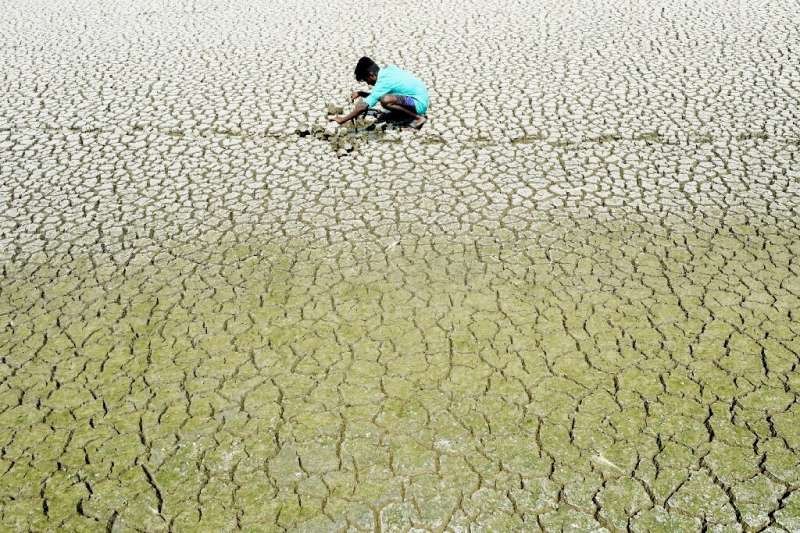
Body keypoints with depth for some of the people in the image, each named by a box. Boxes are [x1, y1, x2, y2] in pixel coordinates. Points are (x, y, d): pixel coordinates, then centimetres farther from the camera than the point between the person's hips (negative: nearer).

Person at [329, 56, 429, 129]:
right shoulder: (387, 69, 5)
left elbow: (363, 107, -23)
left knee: (385, 101, -28)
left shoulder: (383, 82, -20)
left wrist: (342, 120, -16)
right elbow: (376, 95, 19)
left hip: (419, 103, -10)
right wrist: (361, 93, 7)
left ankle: (418, 117, -12)